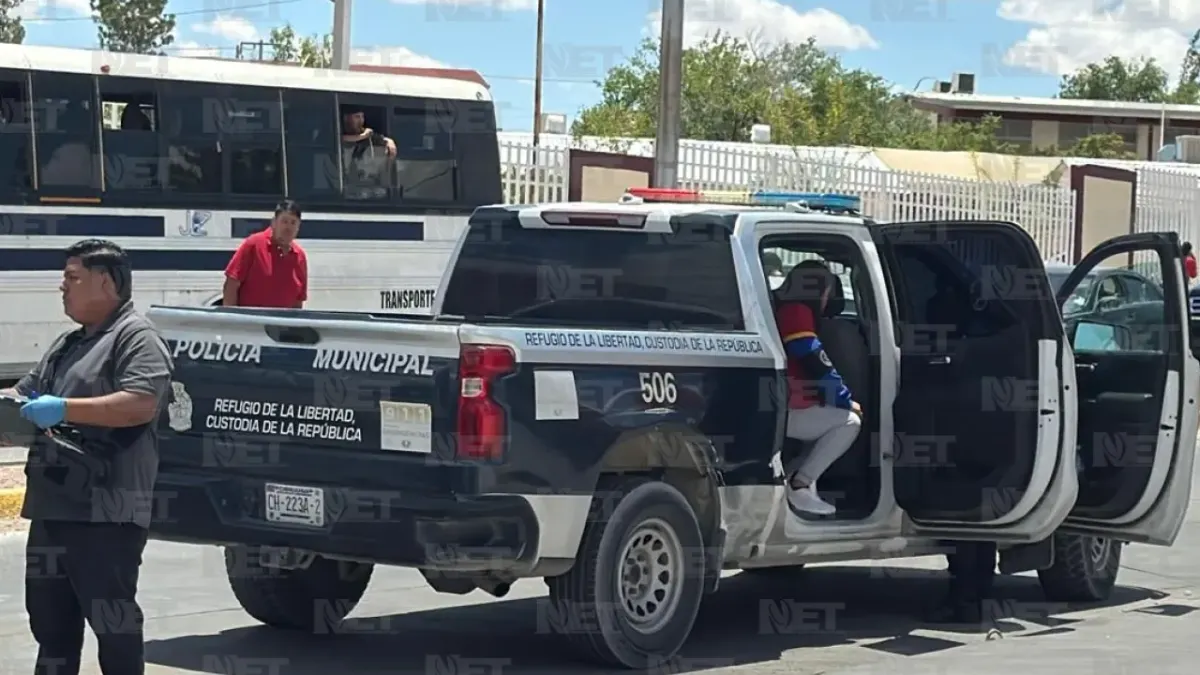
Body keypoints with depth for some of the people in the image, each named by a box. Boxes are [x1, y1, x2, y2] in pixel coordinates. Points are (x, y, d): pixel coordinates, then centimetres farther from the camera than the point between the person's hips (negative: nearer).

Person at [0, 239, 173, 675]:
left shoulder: (135, 337, -7)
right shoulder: (66, 345, 23)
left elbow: (142, 404, -21)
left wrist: (64, 408, -22)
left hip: (105, 513, -10)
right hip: (52, 508, 10)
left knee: (112, 622, -6)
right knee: (50, 620, 14)